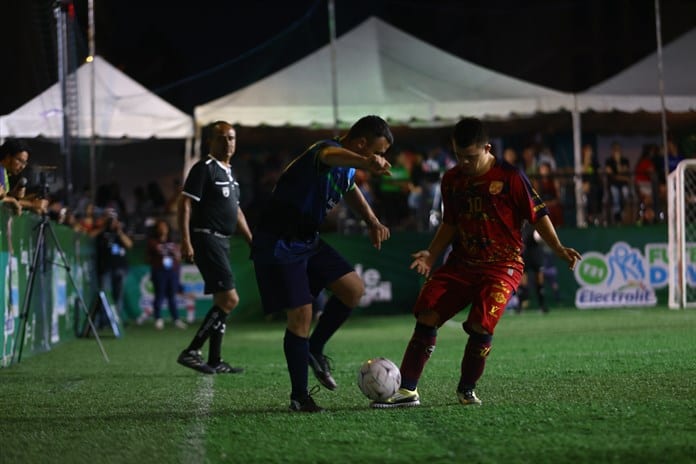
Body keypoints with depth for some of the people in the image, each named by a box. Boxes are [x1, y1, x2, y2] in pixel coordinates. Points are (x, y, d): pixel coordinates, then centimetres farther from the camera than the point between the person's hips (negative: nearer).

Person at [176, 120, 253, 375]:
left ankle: (215, 361, 16)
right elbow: (184, 204, -14)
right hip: (206, 239, -10)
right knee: (229, 299, -16)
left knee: (222, 301, 11)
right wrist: (186, 241, -22)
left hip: (221, 242, 10)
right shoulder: (204, 168, -9)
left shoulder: (228, 172, 18)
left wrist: (252, 241, 25)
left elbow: (236, 211, 27)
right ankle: (191, 352, -15)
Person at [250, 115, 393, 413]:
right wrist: (366, 162, -72)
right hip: (278, 245, -9)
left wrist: (373, 222, 13)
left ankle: (315, 350, 16)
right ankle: (299, 398, 1)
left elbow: (351, 191, 33)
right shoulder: (326, 151, -21)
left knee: (354, 288, -3)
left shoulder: (347, 172, 9)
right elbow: (332, 155, -49)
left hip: (307, 241, 9)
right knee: (301, 314, -12)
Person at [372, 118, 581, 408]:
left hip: (502, 265, -5)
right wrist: (432, 254, 8)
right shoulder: (452, 180, 8)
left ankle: (466, 390, 1)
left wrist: (558, 249, -12)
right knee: (426, 315, -11)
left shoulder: (509, 177, -8)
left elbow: (538, 216, -3)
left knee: (481, 325, -23)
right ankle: (407, 390, -4)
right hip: (461, 263, 5)